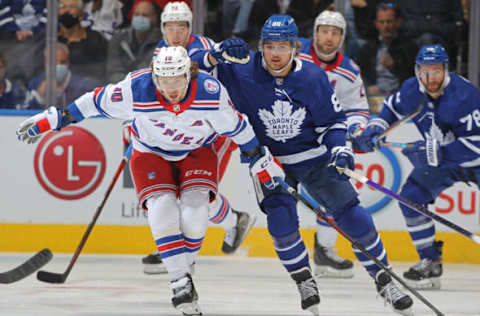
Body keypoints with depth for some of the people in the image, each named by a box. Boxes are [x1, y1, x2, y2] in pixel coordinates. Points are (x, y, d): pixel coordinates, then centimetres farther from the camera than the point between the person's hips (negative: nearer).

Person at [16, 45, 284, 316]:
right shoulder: (136, 89, -30)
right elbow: (97, 101, -15)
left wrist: (260, 159, -2)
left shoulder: (211, 93, -28)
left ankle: (185, 266, 5)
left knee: (194, 215, -20)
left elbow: (236, 126, -11)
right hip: (151, 153, 0)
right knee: (163, 211, -22)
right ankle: (180, 283, -18)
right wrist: (57, 119, -10)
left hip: (197, 152, 0)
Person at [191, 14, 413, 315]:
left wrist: (340, 150, -19)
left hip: (315, 157, 1)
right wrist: (218, 54, -41)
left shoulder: (312, 77, -14)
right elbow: (195, 65, -21)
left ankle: (383, 277, 11)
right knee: (281, 218, -19)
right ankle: (304, 279, 5)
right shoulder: (244, 70, -18)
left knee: (352, 216, -4)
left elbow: (333, 120, -3)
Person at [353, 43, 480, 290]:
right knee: (411, 197, -4)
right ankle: (430, 262, 7)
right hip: (437, 160, 6)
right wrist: (374, 128, -8)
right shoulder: (411, 91, -11)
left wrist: (434, 153, -38)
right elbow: (391, 108, 11)